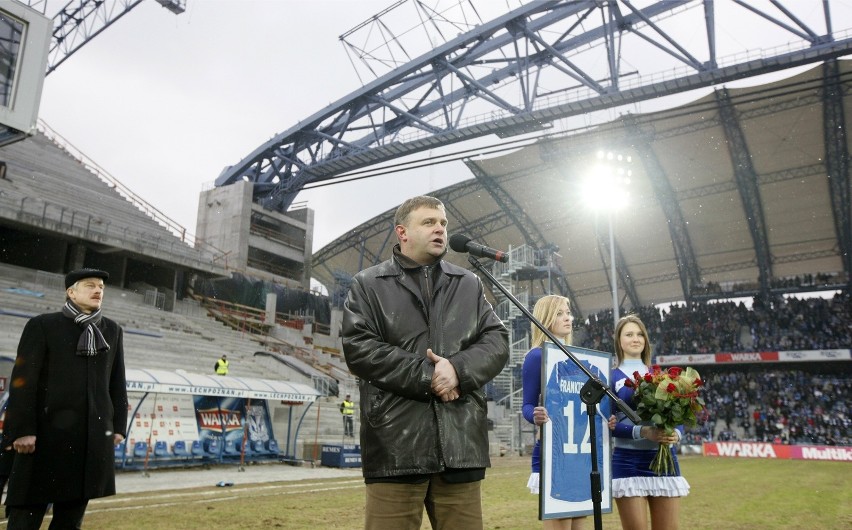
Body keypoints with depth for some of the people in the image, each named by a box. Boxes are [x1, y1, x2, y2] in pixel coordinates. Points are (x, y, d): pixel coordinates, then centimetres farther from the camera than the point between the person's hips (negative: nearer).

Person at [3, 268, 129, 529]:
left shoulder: (113, 331, 13)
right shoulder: (42, 325, 0)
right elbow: (23, 380, -5)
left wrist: (118, 426, 10)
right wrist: (21, 429, -12)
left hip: (94, 436, 4)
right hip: (48, 433, -3)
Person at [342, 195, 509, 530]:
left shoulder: (469, 285, 17)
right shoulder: (368, 285, 7)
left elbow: (497, 342, 8)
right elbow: (358, 348, -6)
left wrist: (458, 369, -12)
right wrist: (426, 376, -12)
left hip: (460, 442, 3)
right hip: (396, 444, -3)